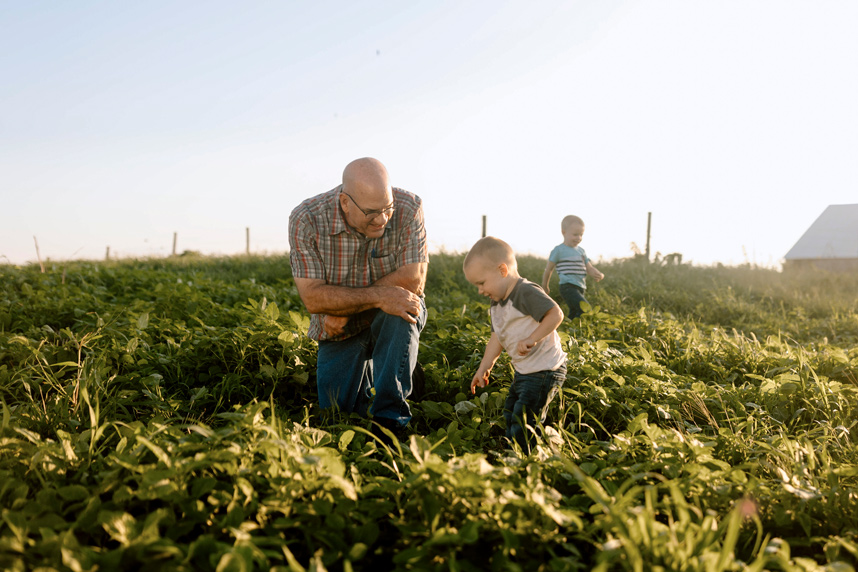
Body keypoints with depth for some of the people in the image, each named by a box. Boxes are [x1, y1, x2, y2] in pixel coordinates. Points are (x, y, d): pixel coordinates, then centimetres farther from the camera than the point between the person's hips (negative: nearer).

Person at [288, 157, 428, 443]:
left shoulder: (408, 208, -20)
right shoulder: (305, 220, -20)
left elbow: (413, 280, -22)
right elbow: (312, 297, -23)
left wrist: (346, 308, -22)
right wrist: (379, 296, -33)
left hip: (395, 319, -1)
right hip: (340, 332, 1)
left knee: (400, 314, -35)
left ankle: (390, 416, -23)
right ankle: (365, 374, 29)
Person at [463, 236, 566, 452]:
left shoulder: (527, 293, -20)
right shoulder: (497, 304, 10)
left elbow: (555, 314, -29)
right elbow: (497, 337, 16)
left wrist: (531, 339, -33)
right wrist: (484, 368, 13)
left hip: (544, 371, -10)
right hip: (523, 371, 10)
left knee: (523, 421, -9)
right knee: (510, 416, 19)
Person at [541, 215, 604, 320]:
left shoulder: (581, 251, 17)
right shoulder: (559, 250, -4)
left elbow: (589, 268, 16)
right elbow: (548, 269, 4)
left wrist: (598, 275, -7)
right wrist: (545, 286, 14)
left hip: (580, 288, 8)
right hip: (568, 287, -8)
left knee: (573, 316, 13)